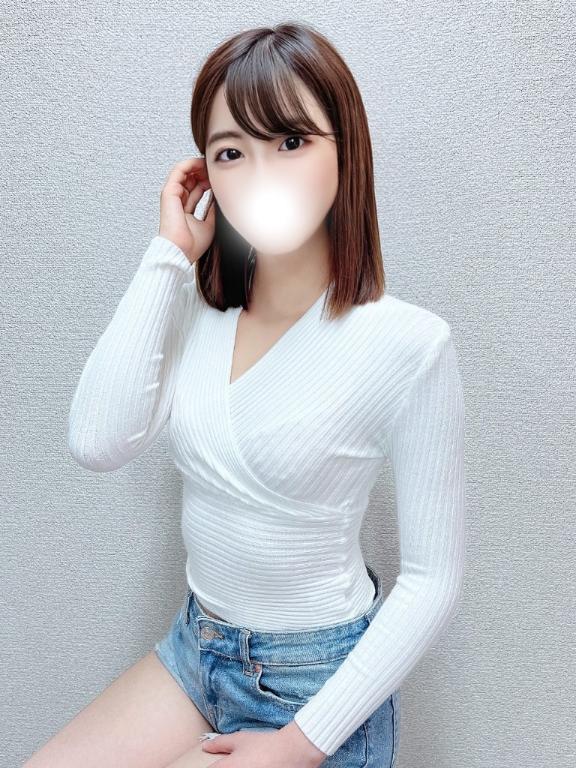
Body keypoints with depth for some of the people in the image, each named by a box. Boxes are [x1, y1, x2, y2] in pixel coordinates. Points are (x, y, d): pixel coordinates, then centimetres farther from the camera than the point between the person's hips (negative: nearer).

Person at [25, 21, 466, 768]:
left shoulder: (408, 343, -21)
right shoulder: (197, 312, -5)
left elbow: (433, 581, -16)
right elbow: (97, 443, -18)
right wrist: (167, 255, -16)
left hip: (318, 682, -4)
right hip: (194, 650, 5)